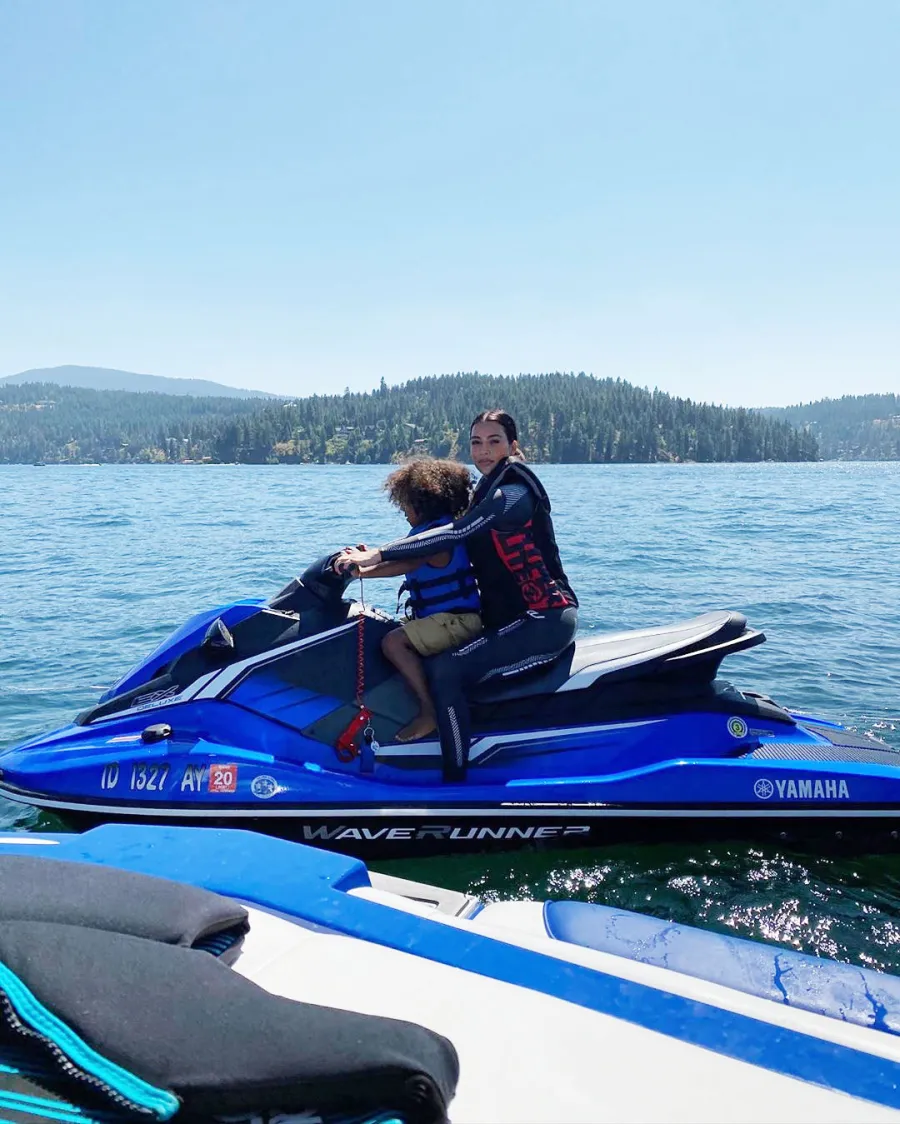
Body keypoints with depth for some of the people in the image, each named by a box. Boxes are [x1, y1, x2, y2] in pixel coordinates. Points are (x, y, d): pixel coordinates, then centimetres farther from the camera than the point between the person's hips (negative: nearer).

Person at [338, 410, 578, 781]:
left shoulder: (511, 493, -16)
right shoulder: (492, 490, 14)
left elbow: (454, 535, -27)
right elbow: (460, 553, 16)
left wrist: (379, 555, -27)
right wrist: (380, 557, 7)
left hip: (544, 620, -11)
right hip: (515, 615, 11)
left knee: (444, 669, -22)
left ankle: (456, 780, -14)